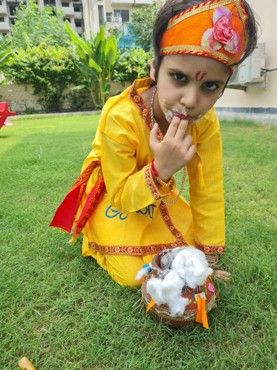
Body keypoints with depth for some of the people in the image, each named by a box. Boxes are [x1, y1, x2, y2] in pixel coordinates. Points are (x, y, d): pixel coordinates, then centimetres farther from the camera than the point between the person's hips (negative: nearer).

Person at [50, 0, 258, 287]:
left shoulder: (205, 121, -23)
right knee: (132, 275, -7)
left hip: (158, 190, 4)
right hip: (116, 197, -4)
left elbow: (207, 191, -14)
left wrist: (208, 253, -10)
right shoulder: (120, 118, -36)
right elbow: (121, 198, -26)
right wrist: (160, 170, -45)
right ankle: (95, 231, 20)